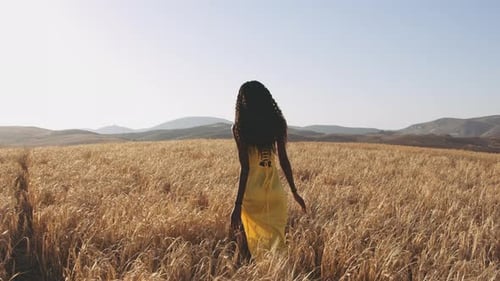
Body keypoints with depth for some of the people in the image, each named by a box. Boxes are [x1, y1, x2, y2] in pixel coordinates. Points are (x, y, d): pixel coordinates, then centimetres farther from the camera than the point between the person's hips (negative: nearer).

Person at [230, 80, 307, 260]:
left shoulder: (240, 128, -8)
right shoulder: (276, 123, 2)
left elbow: (245, 168, -13)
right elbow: (284, 161, 2)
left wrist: (238, 206, -11)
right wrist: (294, 192, 12)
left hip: (251, 193, -3)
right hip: (275, 191, 3)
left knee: (248, 246, 15)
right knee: (276, 243, 15)